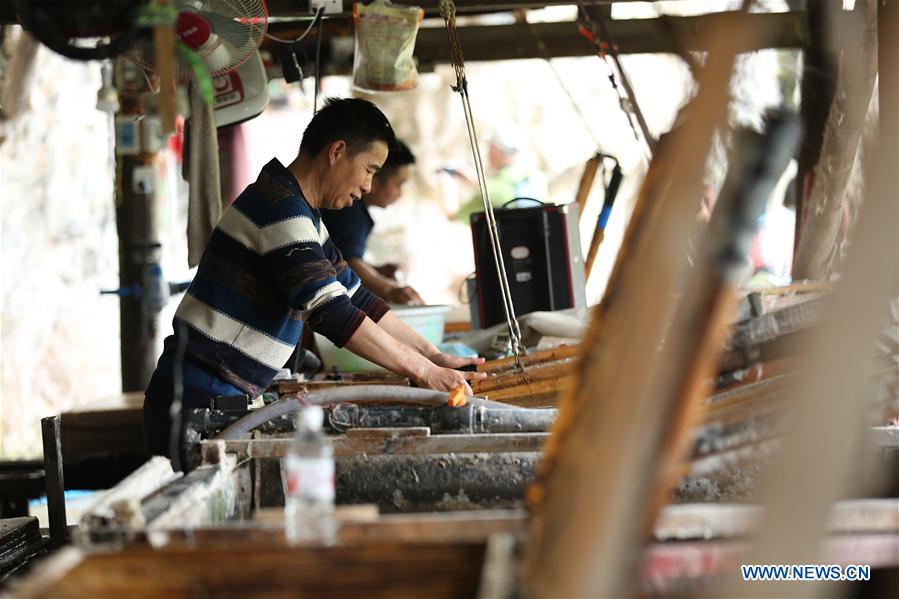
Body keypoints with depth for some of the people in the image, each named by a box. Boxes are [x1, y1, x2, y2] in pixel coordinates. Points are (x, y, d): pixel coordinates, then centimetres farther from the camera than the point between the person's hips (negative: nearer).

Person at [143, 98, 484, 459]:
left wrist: (432, 356, 13)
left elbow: (356, 299, 21)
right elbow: (331, 312, -25)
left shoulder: (302, 215, 17)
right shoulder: (280, 207, -17)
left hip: (230, 399, 10)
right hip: (200, 400, -10)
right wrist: (424, 373, -21)